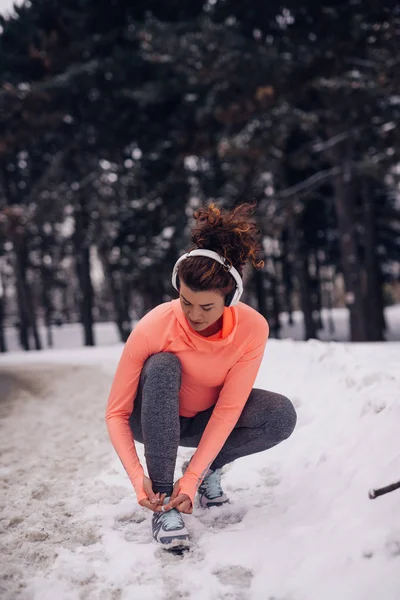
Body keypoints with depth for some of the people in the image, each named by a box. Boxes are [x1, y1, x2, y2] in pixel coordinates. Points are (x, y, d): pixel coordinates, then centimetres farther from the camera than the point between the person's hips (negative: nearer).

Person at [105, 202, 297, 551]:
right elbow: (116, 413, -24)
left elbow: (227, 410, -24)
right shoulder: (154, 328, -31)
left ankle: (208, 469, 1)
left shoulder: (252, 329, -26)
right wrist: (137, 477, -35)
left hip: (207, 420, 2)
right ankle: (164, 503, -28)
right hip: (155, 420, -1)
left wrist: (192, 477, -31)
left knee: (281, 415, -25)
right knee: (163, 366, -36)